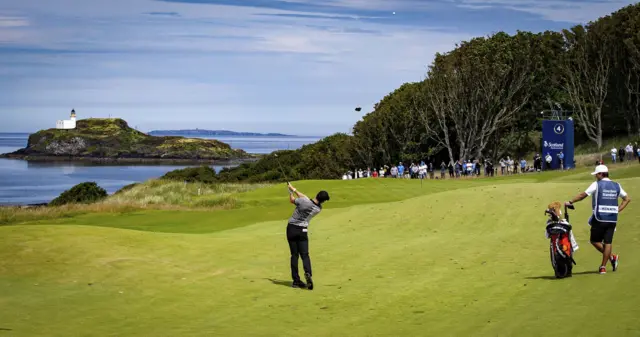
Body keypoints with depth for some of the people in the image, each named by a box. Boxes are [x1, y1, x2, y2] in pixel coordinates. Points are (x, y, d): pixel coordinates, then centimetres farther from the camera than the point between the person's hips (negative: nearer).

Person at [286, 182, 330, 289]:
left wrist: (291, 191, 23)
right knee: (304, 254, 4)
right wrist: (294, 190, 13)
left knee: (294, 254, 5)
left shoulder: (303, 201, -17)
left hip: (291, 228, 0)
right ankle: (308, 273, -25)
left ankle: (296, 280, 3)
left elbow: (292, 200, 3)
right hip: (302, 230, 0)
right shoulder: (318, 209, -4)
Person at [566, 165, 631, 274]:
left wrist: (570, 202, -1)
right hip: (613, 219, 5)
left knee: (595, 241, 9)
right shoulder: (616, 186, 10)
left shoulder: (597, 184, -5)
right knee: (608, 242, 7)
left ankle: (611, 257, -2)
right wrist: (617, 210, 12)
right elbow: (627, 198, 15)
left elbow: (583, 195, -9)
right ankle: (603, 267, 7)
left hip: (600, 218, -5)